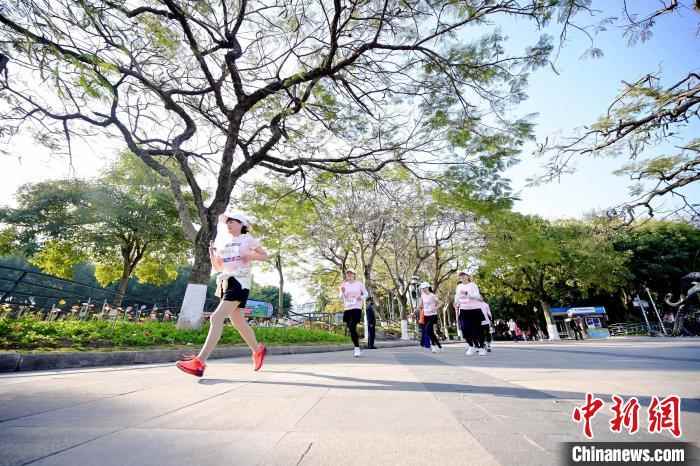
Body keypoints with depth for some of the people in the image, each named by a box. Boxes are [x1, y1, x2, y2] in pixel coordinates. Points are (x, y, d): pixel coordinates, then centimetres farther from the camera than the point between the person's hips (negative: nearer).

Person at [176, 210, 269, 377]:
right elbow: (217, 267, 17)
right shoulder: (223, 242, 17)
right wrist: (211, 251, 1)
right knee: (238, 322, 14)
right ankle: (258, 349, 32)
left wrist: (251, 256, -12)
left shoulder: (247, 239, 2)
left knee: (216, 317, -19)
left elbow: (265, 255, 7)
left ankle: (199, 362, -19)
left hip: (240, 282, -7)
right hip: (226, 282, 7)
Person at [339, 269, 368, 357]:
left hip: (357, 308, -4)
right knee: (351, 330, 9)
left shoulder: (359, 284, 0)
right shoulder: (344, 285, 7)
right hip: (347, 309, 4)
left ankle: (357, 349, -7)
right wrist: (342, 292, -17)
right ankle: (357, 348, 27)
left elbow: (366, 294, 9)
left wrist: (361, 297, -12)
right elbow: (341, 298, 4)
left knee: (352, 328, -18)